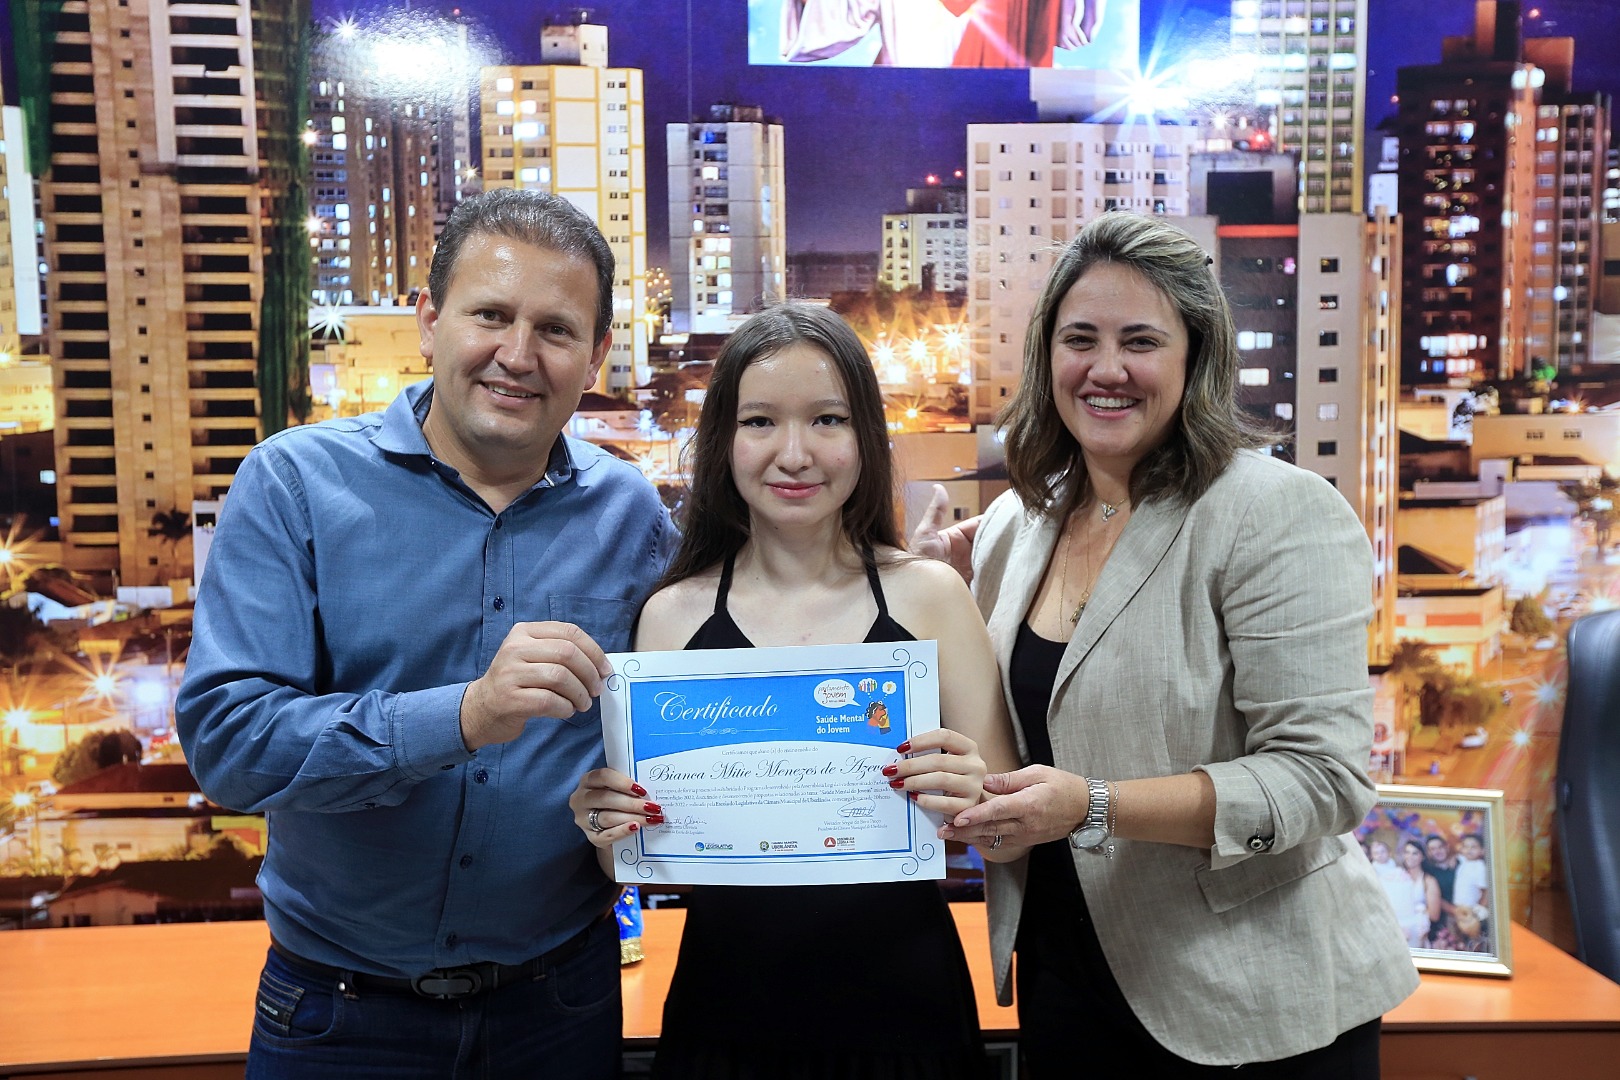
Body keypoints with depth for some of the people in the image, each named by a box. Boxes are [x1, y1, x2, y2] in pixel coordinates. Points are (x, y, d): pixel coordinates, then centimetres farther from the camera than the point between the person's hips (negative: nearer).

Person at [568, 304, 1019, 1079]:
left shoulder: (928, 595, -7)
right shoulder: (672, 615, -4)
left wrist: (972, 804, -23)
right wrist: (611, 830, -16)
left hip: (902, 1009, -1)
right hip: (726, 1014, 1)